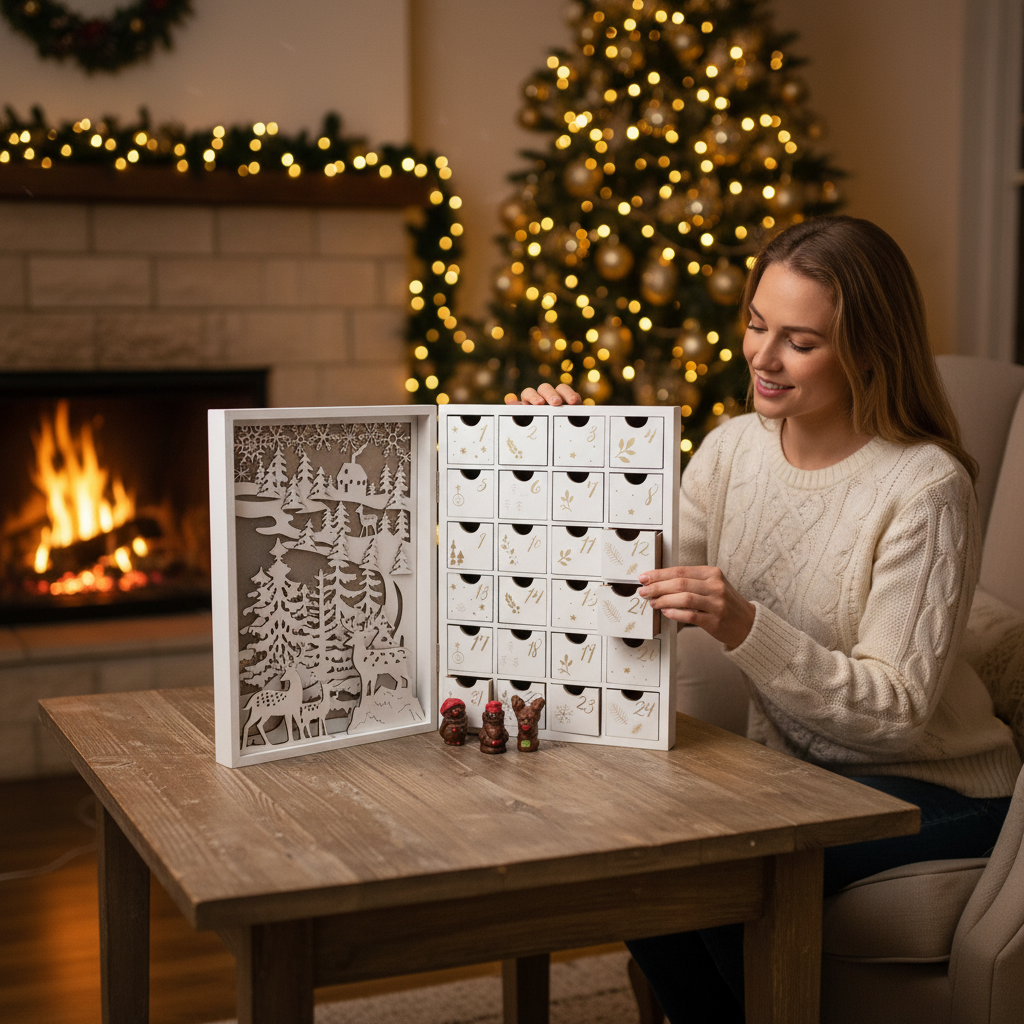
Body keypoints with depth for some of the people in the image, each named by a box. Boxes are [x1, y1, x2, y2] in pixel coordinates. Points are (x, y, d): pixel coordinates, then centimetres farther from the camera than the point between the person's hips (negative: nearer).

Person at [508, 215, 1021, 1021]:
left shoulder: (925, 487, -20)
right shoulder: (733, 449, -1)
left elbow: (898, 710, -23)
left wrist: (745, 628, -35)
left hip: (934, 789, -5)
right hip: (792, 771, 6)